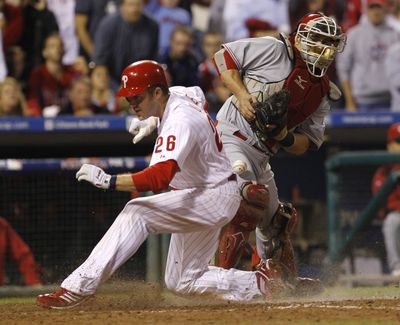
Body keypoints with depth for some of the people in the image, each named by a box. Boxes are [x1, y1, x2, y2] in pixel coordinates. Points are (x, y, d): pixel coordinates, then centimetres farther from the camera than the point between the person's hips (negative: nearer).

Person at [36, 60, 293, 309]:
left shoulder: (180, 123, -29)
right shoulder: (180, 94, -1)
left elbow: (160, 178, -43)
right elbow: (199, 96, 27)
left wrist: (109, 181, -50)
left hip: (213, 197, -11)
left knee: (137, 213, -28)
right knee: (182, 282, 14)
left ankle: (80, 287, -34)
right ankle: (261, 283, 16)